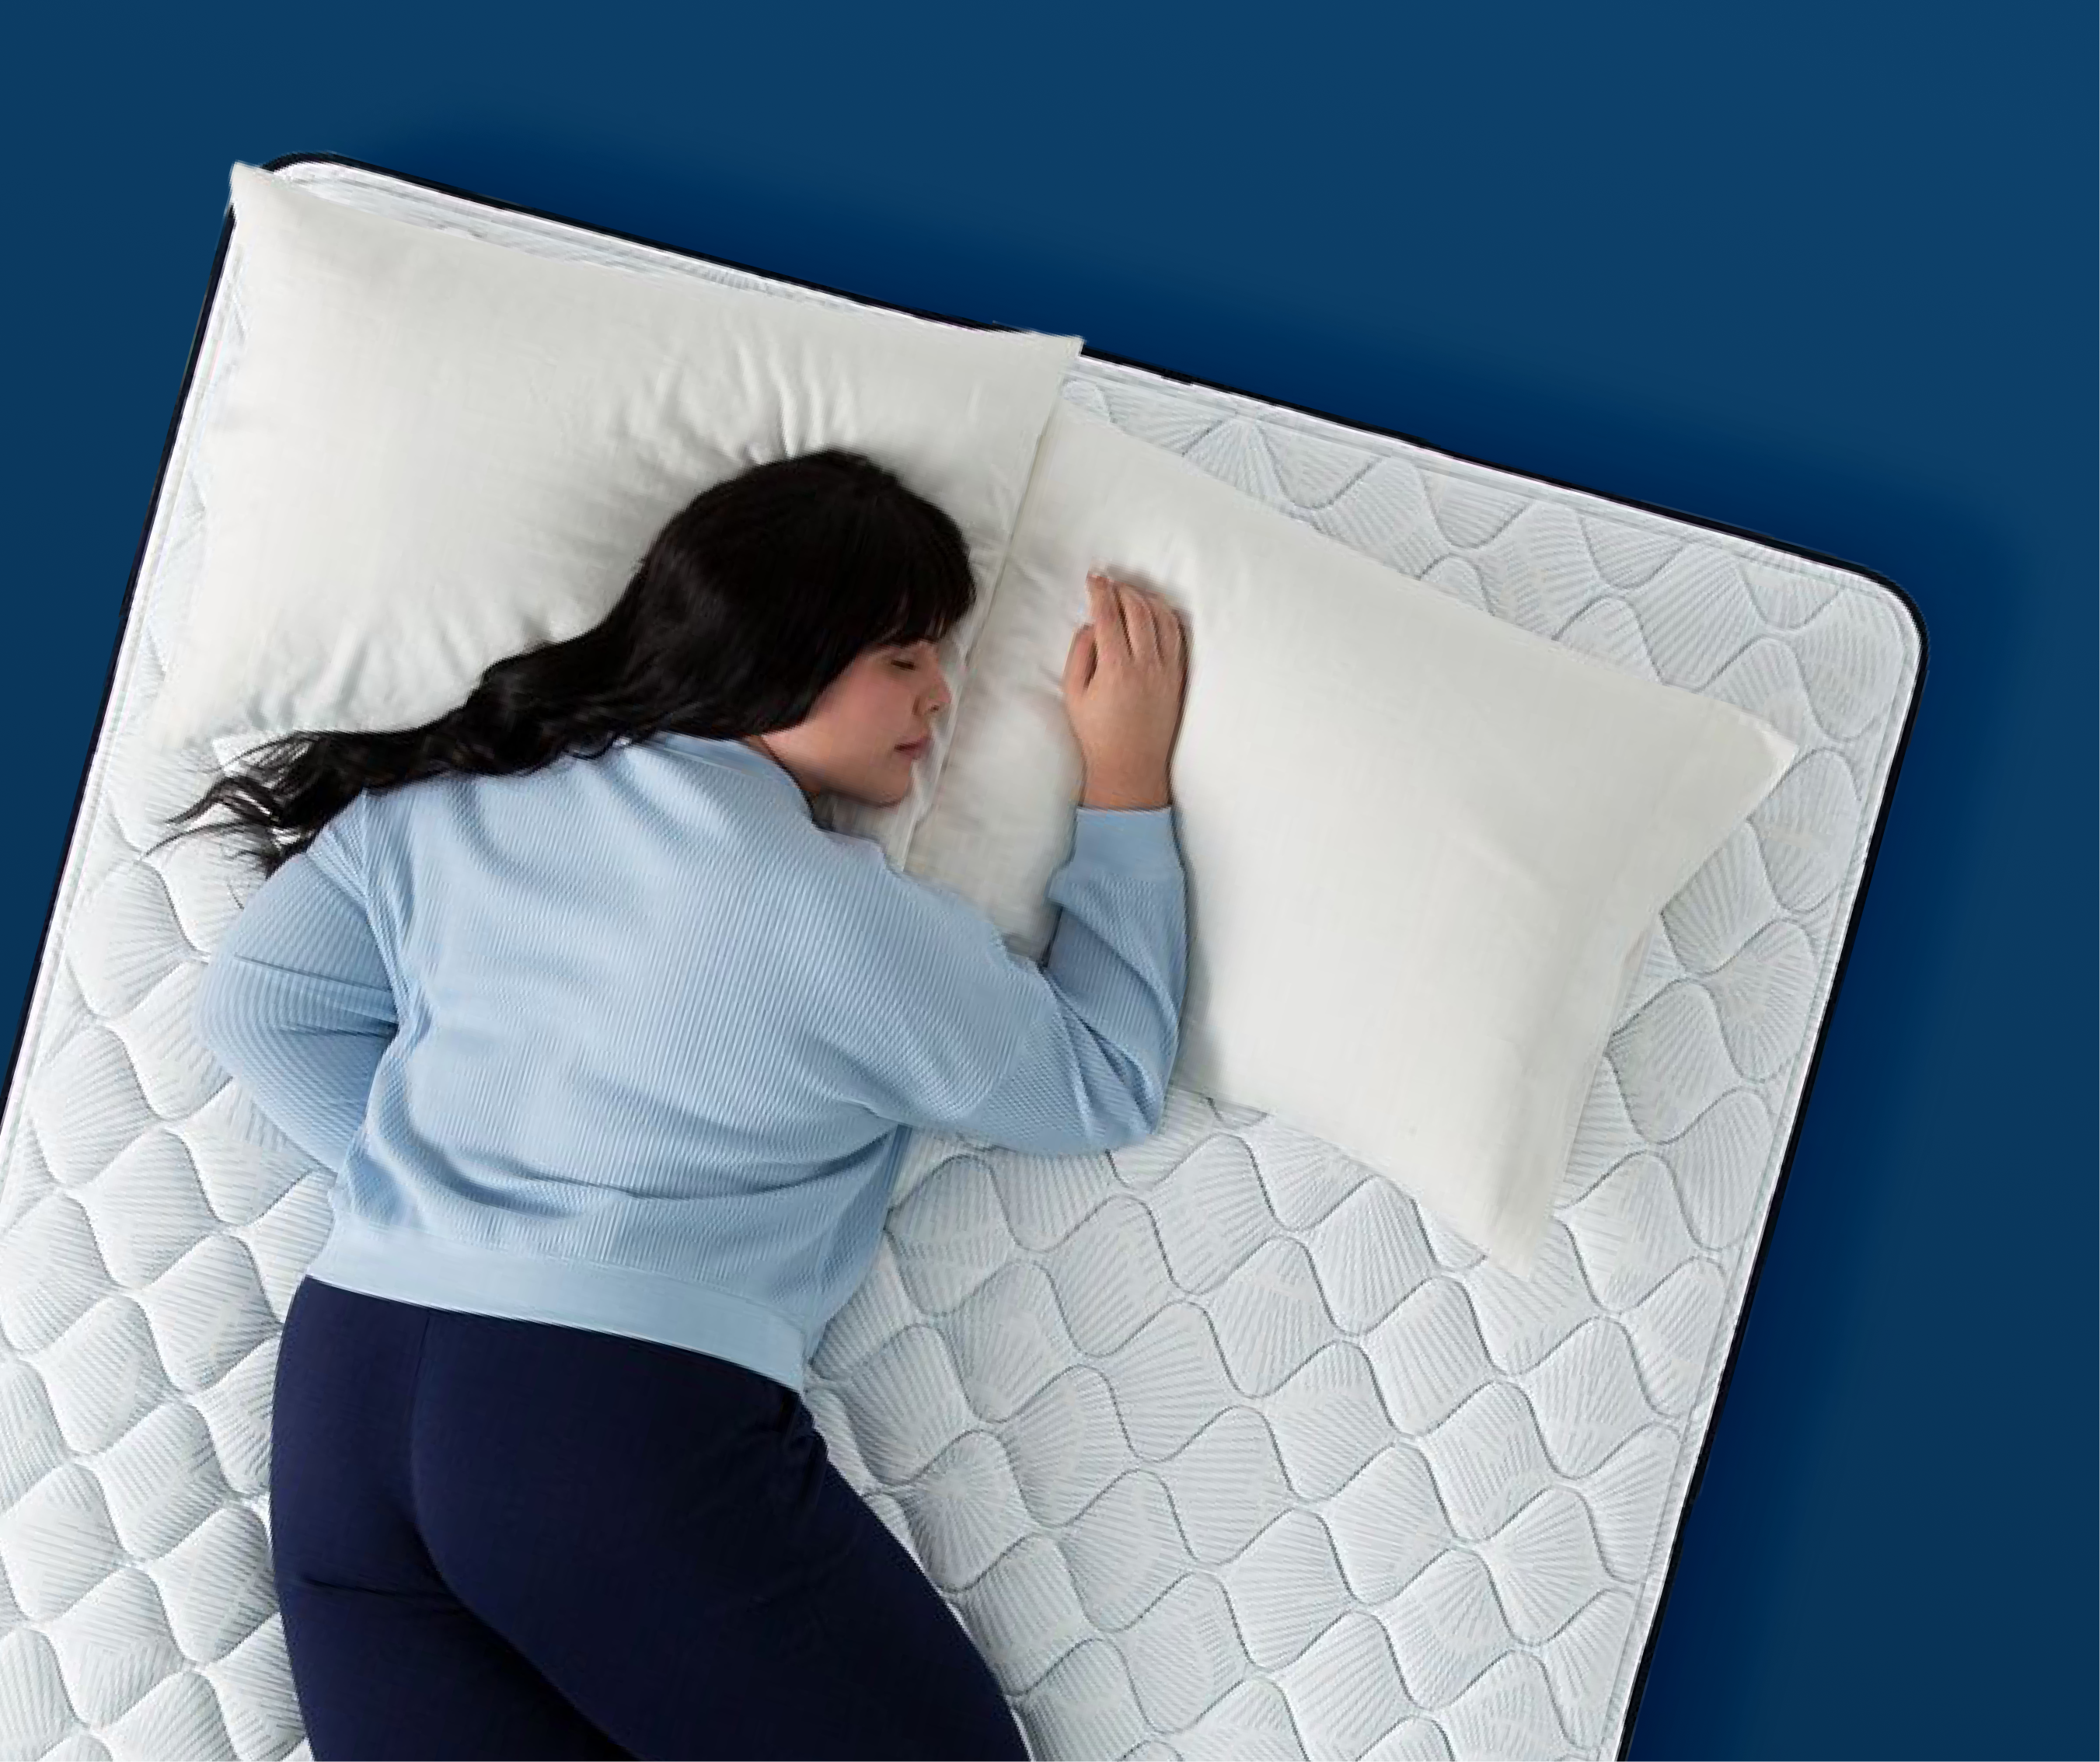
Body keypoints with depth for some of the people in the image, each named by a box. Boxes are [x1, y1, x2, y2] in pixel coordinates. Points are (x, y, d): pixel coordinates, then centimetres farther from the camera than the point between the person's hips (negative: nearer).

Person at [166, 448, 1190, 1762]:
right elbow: (1107, 1087, 11)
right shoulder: (855, 918, -2)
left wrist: (423, 1176, 13)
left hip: (344, 1385, 7)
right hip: (634, 1419, -6)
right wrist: (1128, 785, 15)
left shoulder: (451, 797, 13)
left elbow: (258, 1002, 13)